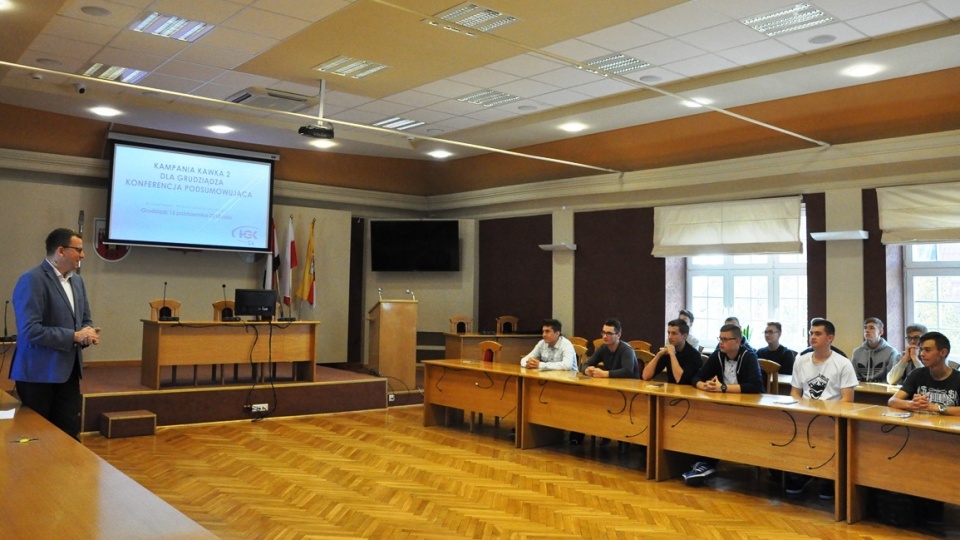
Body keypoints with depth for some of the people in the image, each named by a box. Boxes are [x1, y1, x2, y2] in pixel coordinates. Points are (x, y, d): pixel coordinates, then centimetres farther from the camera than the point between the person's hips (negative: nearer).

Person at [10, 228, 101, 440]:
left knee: (70, 435, 8)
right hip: (38, 374, -7)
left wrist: (87, 334, -5)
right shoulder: (32, 280, -15)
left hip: (67, 372, 7)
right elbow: (31, 330, -23)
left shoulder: (77, 281, 11)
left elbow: (85, 319, 18)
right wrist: (74, 336, -20)